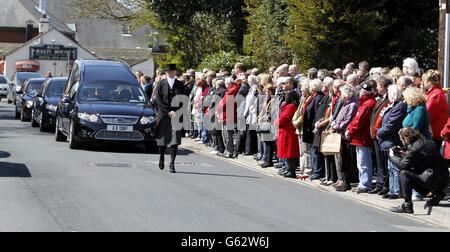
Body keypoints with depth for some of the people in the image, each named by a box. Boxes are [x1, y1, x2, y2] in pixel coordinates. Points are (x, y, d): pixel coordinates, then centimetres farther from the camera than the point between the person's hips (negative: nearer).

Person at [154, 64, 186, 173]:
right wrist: (168, 112, -10)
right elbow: (158, 100, -1)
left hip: (177, 115, 0)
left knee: (175, 139, -8)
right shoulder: (161, 84, 5)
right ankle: (161, 158, 31)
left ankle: (172, 164, -6)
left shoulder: (180, 85, 9)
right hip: (163, 115, 0)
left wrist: (176, 112, -9)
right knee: (163, 138, 6)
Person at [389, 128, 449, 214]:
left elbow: (403, 165, -13)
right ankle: (437, 194, 22)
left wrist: (392, 156, 3)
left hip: (436, 180, -10)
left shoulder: (415, 147, -15)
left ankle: (407, 206, -8)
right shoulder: (427, 142, 13)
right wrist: (405, 155, 18)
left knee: (404, 174, -10)